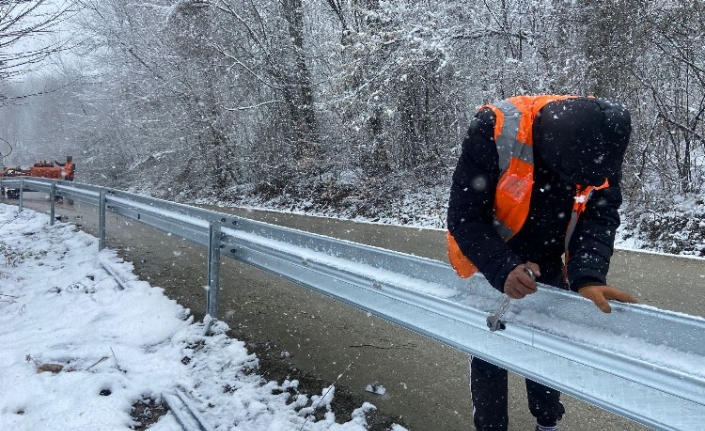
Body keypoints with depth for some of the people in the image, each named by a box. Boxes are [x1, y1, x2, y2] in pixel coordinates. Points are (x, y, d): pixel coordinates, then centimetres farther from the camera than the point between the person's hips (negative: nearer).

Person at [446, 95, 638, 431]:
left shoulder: (600, 140, -23)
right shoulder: (495, 130, -36)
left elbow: (600, 217, -21)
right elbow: (464, 217, -31)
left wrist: (588, 276, -38)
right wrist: (503, 270, -44)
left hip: (546, 263, 4)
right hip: (488, 262, -4)